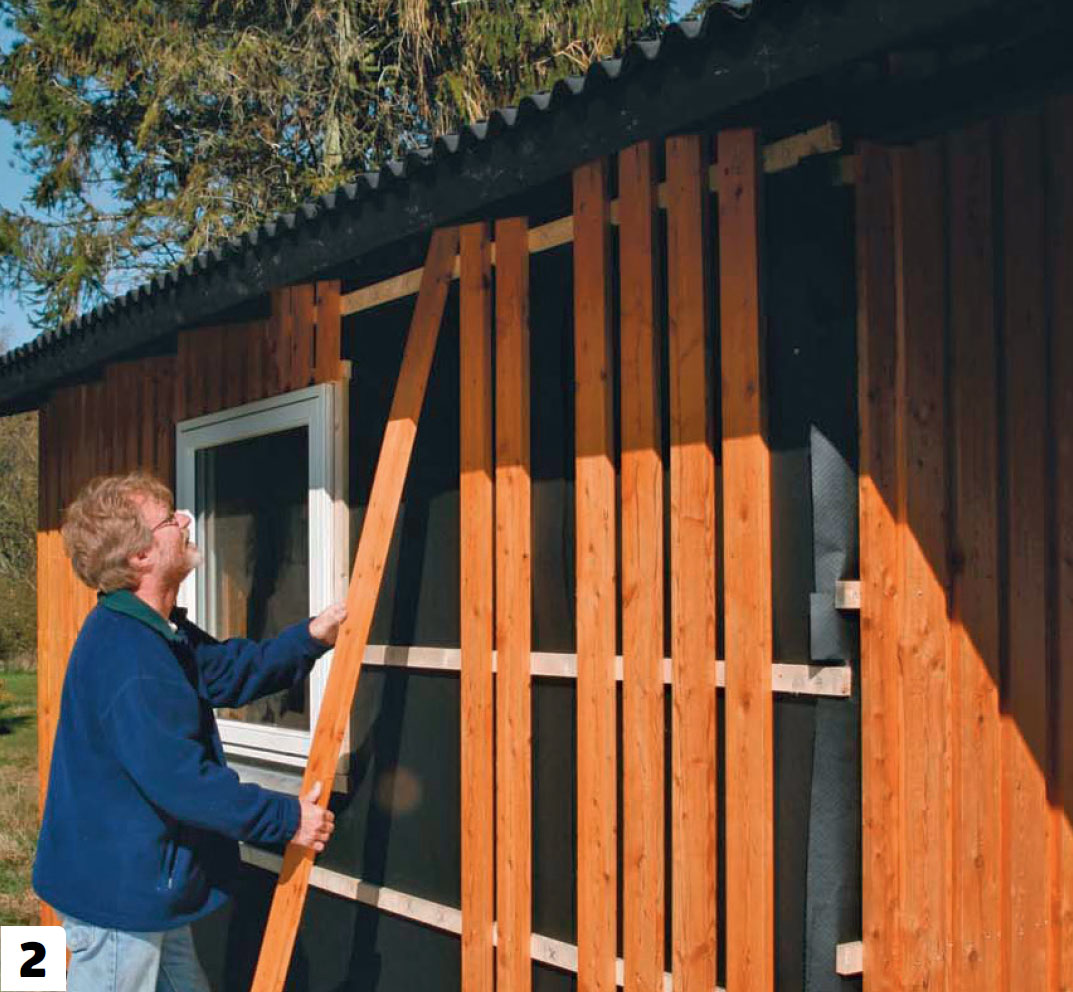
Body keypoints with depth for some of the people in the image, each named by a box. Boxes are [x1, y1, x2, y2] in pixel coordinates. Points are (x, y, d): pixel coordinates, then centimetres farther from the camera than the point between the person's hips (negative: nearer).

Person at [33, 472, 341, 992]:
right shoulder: (122, 653, -27)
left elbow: (229, 670, 16)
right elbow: (176, 777, -29)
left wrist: (311, 637, 1)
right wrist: (286, 818, -20)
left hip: (146, 886, 11)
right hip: (116, 893, -11)